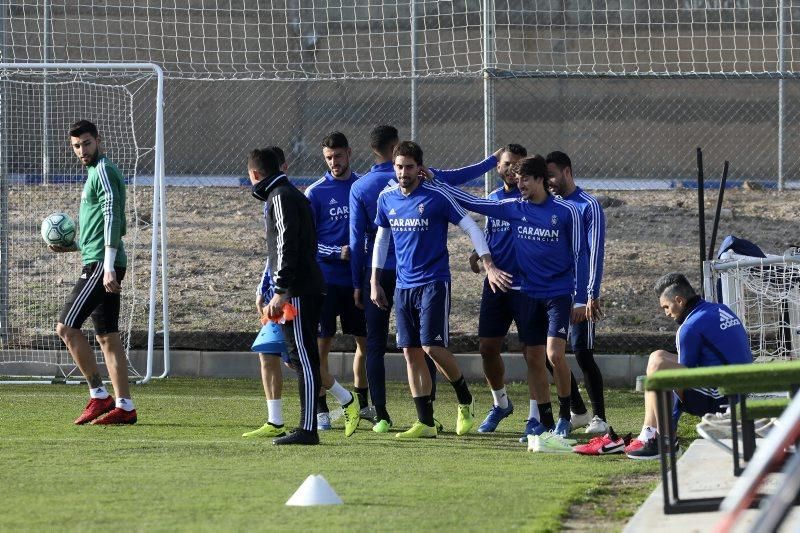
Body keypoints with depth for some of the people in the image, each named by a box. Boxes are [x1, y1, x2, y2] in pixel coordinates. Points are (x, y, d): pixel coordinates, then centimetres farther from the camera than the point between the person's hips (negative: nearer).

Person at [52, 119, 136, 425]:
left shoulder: (103, 172, -9)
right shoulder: (94, 174, 22)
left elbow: (112, 219, -19)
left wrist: (108, 267, -25)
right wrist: (72, 247, 20)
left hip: (102, 264, -10)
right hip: (101, 264, 10)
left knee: (67, 327, -12)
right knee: (107, 337, 8)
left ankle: (99, 396, -10)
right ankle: (124, 406, 7)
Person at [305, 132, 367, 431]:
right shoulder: (315, 193, -3)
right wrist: (337, 253, -16)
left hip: (358, 279, 4)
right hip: (326, 279, -4)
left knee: (366, 341, 9)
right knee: (321, 344, -3)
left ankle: (362, 405, 22)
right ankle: (321, 410, 2)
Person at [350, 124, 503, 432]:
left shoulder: (359, 188, -2)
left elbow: (357, 240, -1)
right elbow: (460, 177, 7)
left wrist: (358, 284, 5)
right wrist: (493, 161, 22)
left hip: (376, 275, 0)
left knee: (375, 345, 6)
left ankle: (381, 416, 1)